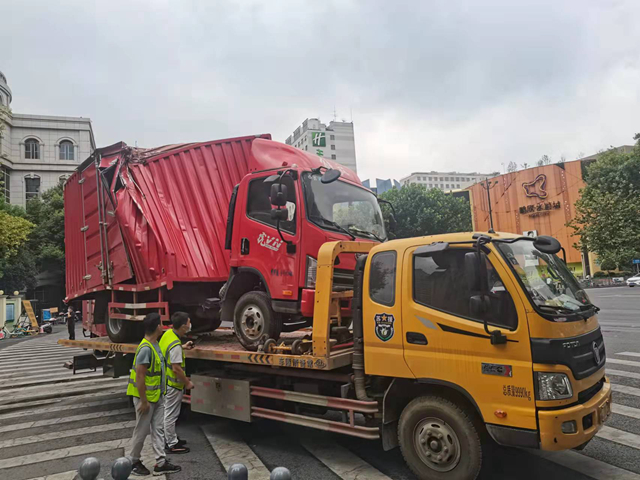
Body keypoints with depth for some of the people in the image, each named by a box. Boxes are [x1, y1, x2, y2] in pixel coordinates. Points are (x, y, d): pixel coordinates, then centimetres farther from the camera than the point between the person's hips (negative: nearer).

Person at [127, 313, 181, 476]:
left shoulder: (155, 344, 5)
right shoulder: (145, 348, -25)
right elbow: (139, 376, -24)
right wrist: (144, 401, -21)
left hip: (158, 396, 9)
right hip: (146, 397, -9)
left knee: (158, 429, 10)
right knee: (142, 431, 7)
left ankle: (161, 463, 16)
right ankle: (133, 462, 25)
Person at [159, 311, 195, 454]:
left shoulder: (168, 333, 0)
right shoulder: (175, 345, -29)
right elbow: (176, 368, -28)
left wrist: (183, 347, 16)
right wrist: (187, 383, -17)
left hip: (166, 382, 10)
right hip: (173, 385, -10)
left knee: (169, 413, 22)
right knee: (171, 414, 3)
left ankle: (171, 438, 37)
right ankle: (172, 445, 16)